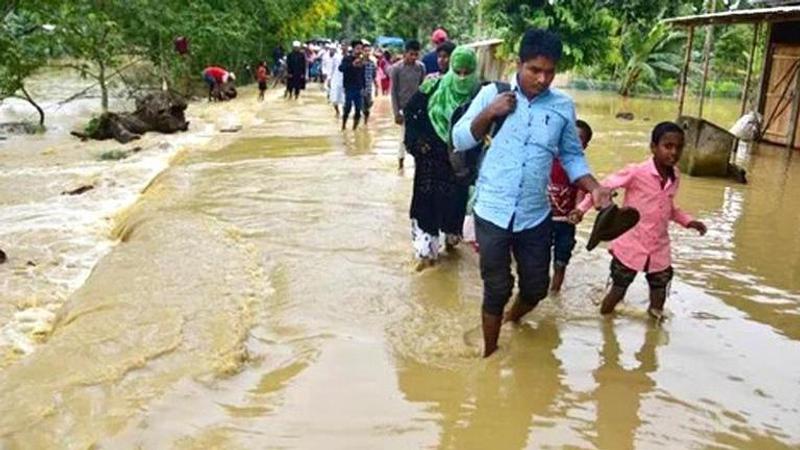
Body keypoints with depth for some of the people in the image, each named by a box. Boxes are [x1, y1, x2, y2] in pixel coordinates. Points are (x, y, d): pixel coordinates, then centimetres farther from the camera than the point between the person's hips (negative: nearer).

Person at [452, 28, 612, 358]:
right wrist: (489, 113, -15)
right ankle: (490, 354, 30)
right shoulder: (492, 93, -3)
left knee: (536, 288, 14)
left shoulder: (563, 105, 2)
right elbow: (459, 140, 0)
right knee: (497, 290, 6)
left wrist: (594, 187, -5)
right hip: (492, 212, -2)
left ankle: (511, 321, 49)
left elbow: (572, 156, 11)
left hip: (535, 216, 3)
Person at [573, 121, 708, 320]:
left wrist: (688, 221, 5)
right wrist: (582, 208, -16)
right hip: (630, 247, -5)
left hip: (659, 251, 5)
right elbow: (605, 186, -11)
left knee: (659, 292, 16)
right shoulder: (636, 172, -18)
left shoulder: (675, 178, 1)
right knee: (618, 291, 9)